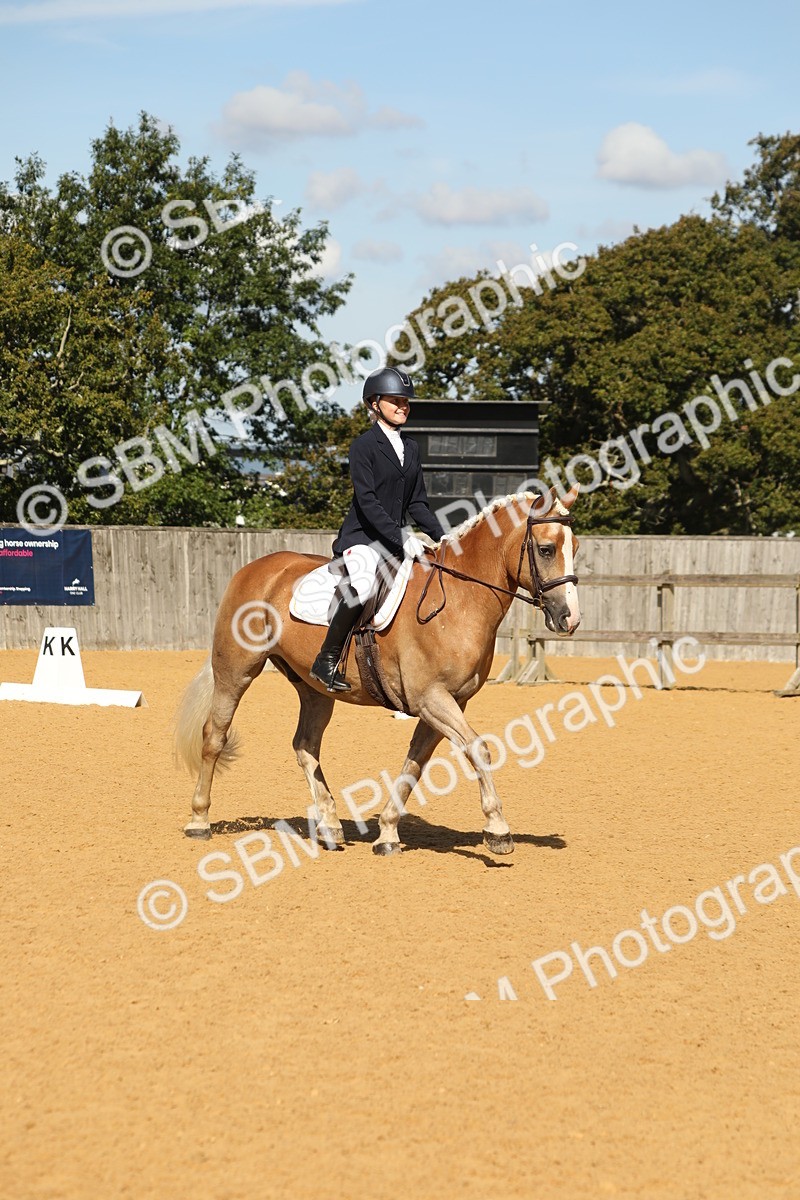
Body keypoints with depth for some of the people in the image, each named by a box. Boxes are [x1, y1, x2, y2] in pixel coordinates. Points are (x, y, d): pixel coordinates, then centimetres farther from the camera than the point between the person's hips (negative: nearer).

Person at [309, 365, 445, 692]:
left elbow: (417, 503, 17)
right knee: (361, 588, -34)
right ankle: (326, 661, -23)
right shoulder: (364, 446, -6)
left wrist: (441, 537, 3)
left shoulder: (411, 448, 16)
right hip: (363, 538, -8)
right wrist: (401, 540, -24)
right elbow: (367, 502, -16)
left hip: (397, 539, 8)